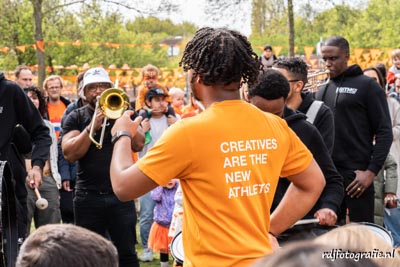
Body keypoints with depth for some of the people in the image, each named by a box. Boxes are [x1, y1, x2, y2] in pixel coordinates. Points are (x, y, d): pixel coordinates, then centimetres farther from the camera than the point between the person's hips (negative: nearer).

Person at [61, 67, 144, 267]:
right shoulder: (75, 118, 6)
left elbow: (138, 145, -6)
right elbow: (70, 154, -10)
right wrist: (92, 126, -17)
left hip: (120, 194, 0)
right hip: (88, 196, 0)